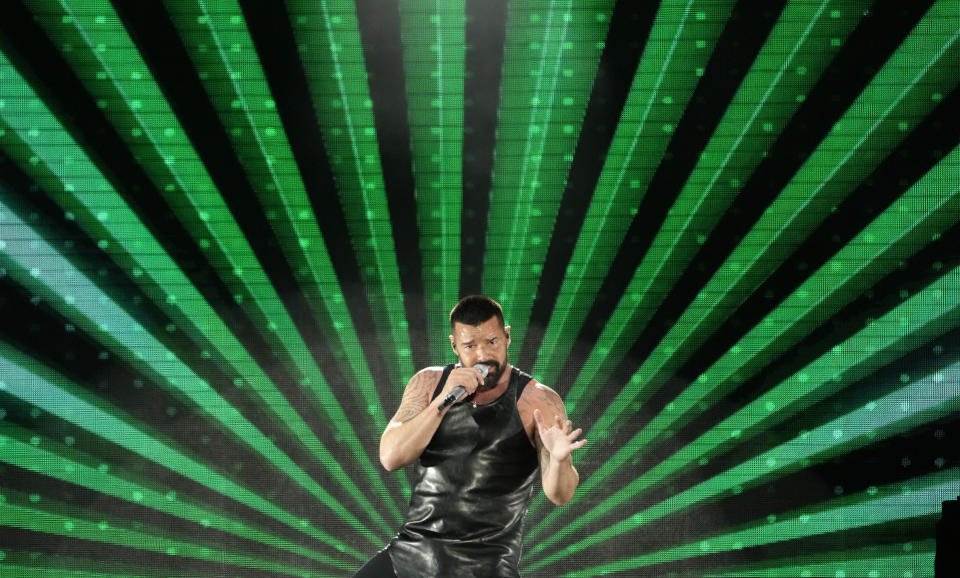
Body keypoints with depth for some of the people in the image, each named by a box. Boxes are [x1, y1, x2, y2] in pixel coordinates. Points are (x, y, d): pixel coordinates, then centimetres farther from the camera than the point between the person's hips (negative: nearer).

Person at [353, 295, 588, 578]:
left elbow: (560, 496, -14)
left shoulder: (539, 402, -7)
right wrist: (443, 401, -19)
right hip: (411, 553, 3)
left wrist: (559, 459, -36)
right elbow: (391, 457, -9)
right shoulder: (429, 383, 3)